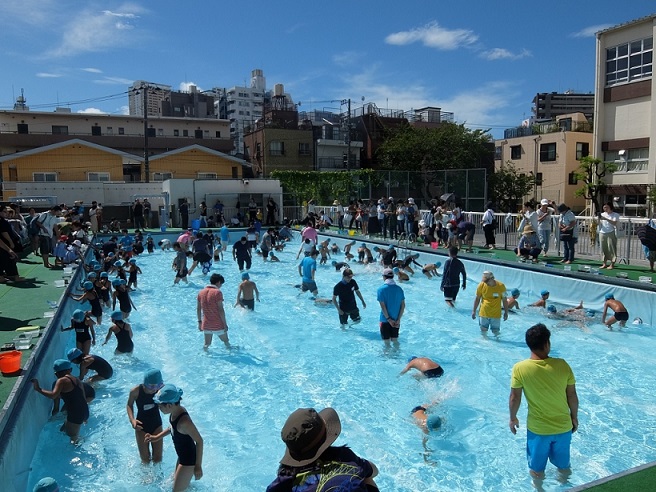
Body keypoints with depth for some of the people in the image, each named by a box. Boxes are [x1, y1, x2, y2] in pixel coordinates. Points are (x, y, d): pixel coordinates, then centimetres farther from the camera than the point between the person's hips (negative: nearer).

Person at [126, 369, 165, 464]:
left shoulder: (161, 390, -21)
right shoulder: (135, 391, -23)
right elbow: (129, 405, -5)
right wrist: (132, 419, -21)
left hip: (156, 424, 1)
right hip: (141, 426, -1)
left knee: (158, 458, 6)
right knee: (145, 459, 8)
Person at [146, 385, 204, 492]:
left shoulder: (184, 421, -35)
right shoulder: (176, 411, -9)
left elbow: (199, 441, -28)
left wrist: (198, 466, -22)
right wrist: (157, 437, 14)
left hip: (189, 460, -9)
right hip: (182, 456, 9)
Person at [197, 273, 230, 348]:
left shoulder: (201, 292, 4)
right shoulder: (217, 292, -14)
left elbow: (198, 309, 8)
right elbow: (220, 310, -17)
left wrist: (200, 322, 17)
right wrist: (225, 324, -11)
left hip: (206, 324, 5)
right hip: (218, 325, -5)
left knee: (207, 344, 17)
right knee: (226, 341, 15)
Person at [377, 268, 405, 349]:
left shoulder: (381, 289, -11)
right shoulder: (399, 289, 1)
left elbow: (383, 306, -15)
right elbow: (403, 305, -2)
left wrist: (388, 319, -9)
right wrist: (398, 319, -2)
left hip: (385, 320, -4)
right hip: (396, 320, 4)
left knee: (387, 343, 8)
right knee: (395, 340, 18)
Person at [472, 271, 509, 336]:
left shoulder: (501, 286, -12)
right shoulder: (481, 285, -9)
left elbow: (504, 300, -1)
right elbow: (477, 299, 1)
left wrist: (506, 312, 3)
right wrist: (474, 311, 0)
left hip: (496, 315, -1)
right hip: (483, 314, 1)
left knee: (496, 332, 5)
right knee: (483, 332, 10)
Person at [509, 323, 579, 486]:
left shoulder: (520, 368, -19)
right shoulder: (562, 365, -15)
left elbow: (514, 398, -10)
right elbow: (572, 395, -4)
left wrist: (513, 418, 8)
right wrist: (574, 417, 13)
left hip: (537, 429, -2)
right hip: (563, 426, 2)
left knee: (537, 468, 22)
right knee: (564, 465, 27)